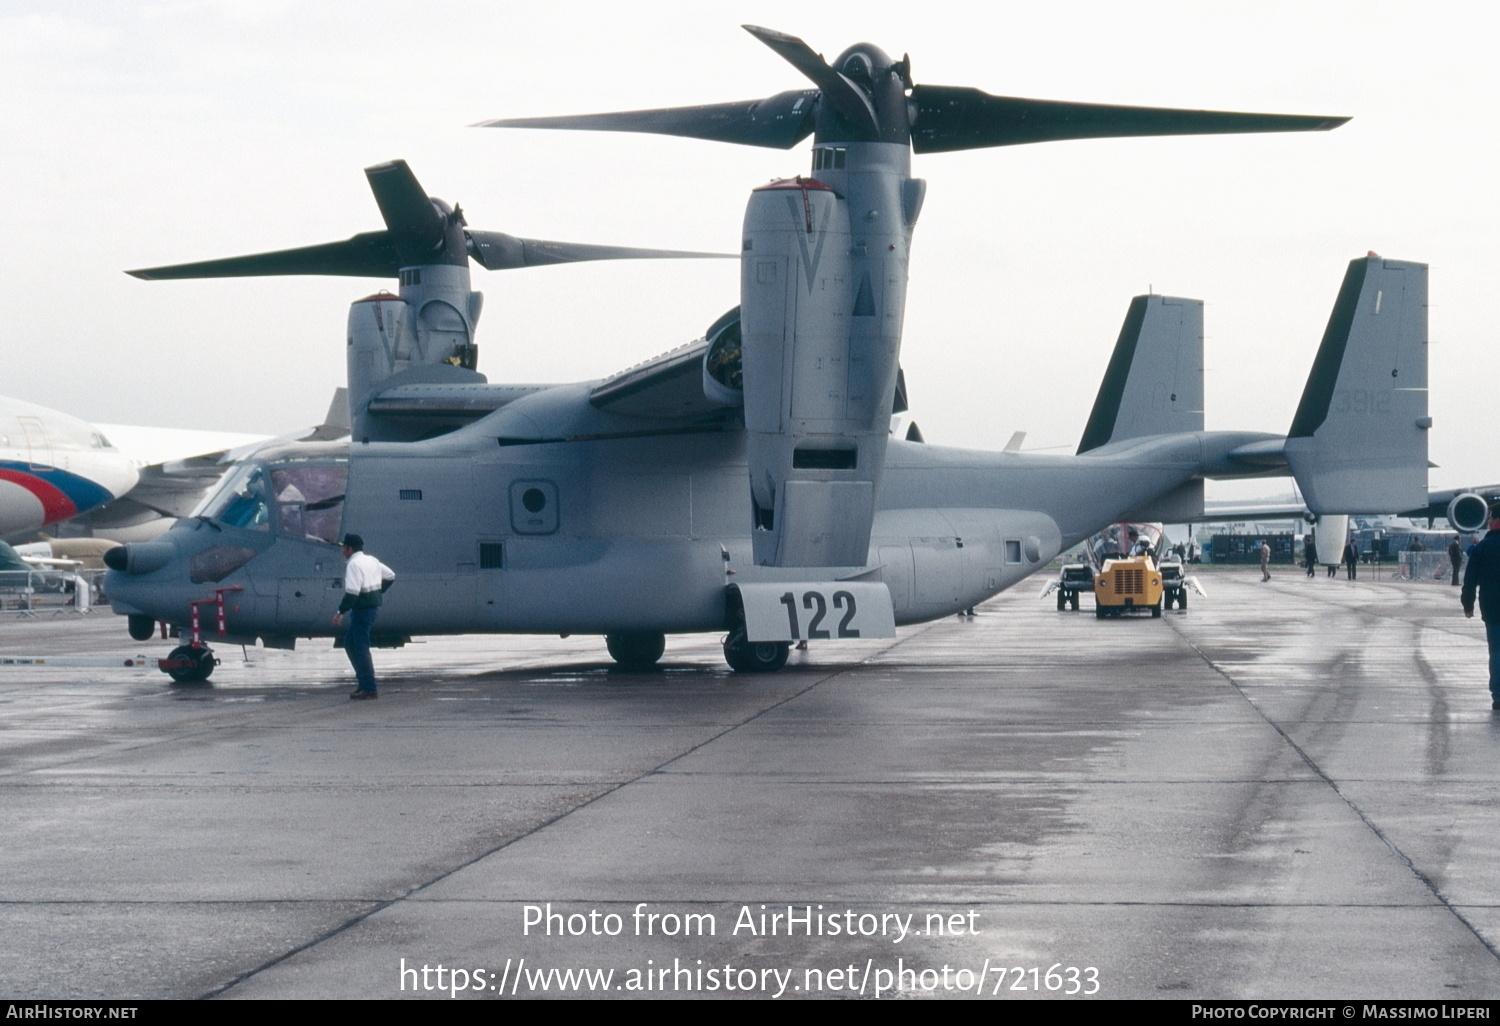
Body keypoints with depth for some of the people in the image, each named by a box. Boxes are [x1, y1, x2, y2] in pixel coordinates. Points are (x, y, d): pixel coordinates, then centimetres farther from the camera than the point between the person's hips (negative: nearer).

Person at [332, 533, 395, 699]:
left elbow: (352, 592, -24)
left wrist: (341, 612, -21)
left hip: (362, 609, -10)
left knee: (361, 648, -6)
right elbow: (390, 575, 22)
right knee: (350, 642, 19)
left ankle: (369, 688, -7)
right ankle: (363, 678, 16)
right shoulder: (371, 560, 12)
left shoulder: (354, 564, -16)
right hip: (374, 606, 10)